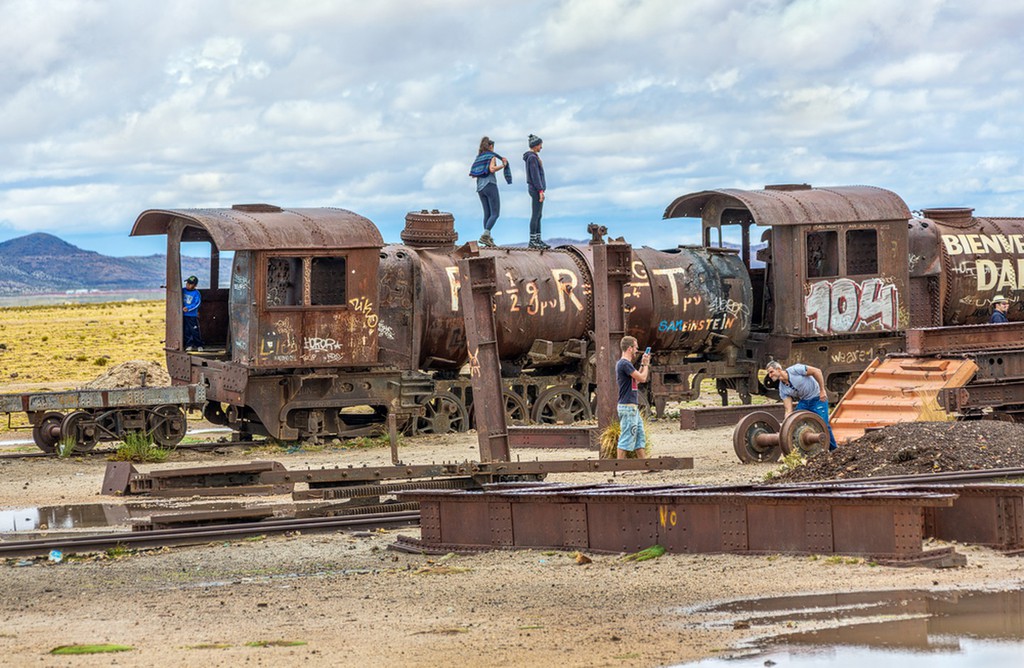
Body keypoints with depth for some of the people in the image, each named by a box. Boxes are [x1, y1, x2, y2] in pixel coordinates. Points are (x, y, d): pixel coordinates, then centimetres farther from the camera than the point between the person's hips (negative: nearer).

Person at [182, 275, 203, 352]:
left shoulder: (196, 293, -7)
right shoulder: (183, 290, 5)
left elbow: (197, 304, -13)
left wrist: (188, 308, -23)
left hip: (193, 315, -4)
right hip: (184, 315, 4)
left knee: (195, 331, -2)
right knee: (186, 331, 7)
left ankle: (199, 345, 10)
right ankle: (189, 345, 17)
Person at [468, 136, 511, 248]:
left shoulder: (479, 157, 16)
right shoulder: (492, 156, -3)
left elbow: (473, 174, 13)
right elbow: (492, 169, -20)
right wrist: (503, 165, -8)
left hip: (480, 187, 7)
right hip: (490, 185, -7)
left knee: (487, 213, 9)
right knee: (495, 213, -7)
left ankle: (488, 239, 4)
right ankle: (485, 235, -23)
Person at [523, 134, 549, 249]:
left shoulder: (533, 157, 17)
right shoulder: (532, 157, -14)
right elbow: (535, 175, -19)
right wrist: (540, 191, -21)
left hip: (536, 189, 10)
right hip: (536, 189, -10)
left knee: (538, 215, 10)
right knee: (536, 215, -8)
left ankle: (538, 240, 12)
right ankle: (532, 241, -7)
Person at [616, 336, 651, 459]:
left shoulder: (623, 363, 16)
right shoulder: (625, 364, -17)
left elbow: (637, 378, 23)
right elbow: (642, 378, -16)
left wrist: (643, 364, 19)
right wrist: (646, 364, 0)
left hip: (633, 407, 11)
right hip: (627, 407, -11)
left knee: (640, 438, 13)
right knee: (626, 439, -8)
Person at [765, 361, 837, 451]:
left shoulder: (795, 370, -24)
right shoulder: (782, 389, -6)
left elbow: (817, 371, -20)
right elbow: (789, 410, -7)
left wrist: (822, 390, -20)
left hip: (817, 398, -6)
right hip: (803, 401, 6)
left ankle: (833, 449, 2)